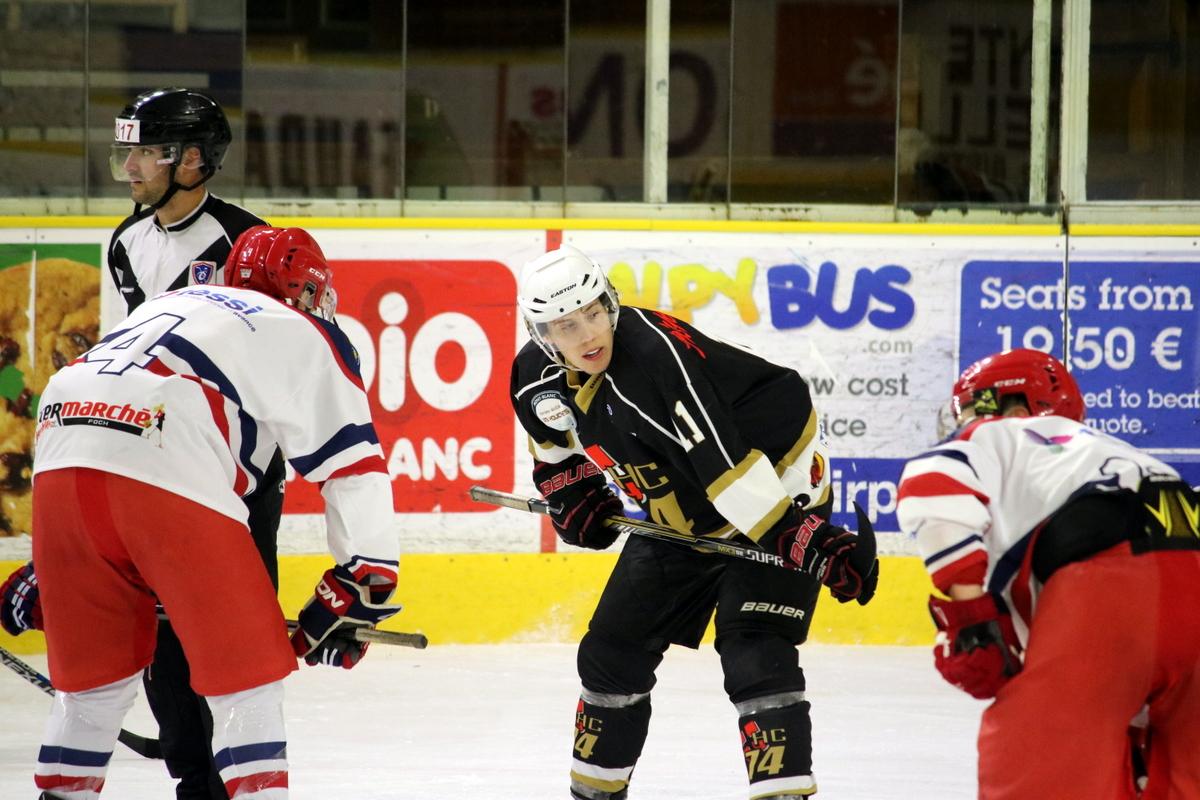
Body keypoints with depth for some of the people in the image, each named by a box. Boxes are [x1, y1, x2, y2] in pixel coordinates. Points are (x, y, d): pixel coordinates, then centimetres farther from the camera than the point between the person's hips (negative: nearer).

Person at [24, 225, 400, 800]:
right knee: (247, 675, 3)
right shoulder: (303, 336, 18)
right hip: (167, 473, -6)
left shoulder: (168, 305, 36)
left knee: (97, 671, 21)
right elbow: (354, 466, 9)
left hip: (59, 458, 6)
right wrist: (361, 586, 13)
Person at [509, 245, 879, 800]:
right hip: (679, 517, 8)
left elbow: (729, 467, -38)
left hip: (775, 488, -8)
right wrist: (571, 491, 6)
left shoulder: (655, 357, -34)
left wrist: (806, 539, -40)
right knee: (614, 648, 12)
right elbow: (555, 440, 18)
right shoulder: (539, 377, -10)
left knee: (754, 654, -22)